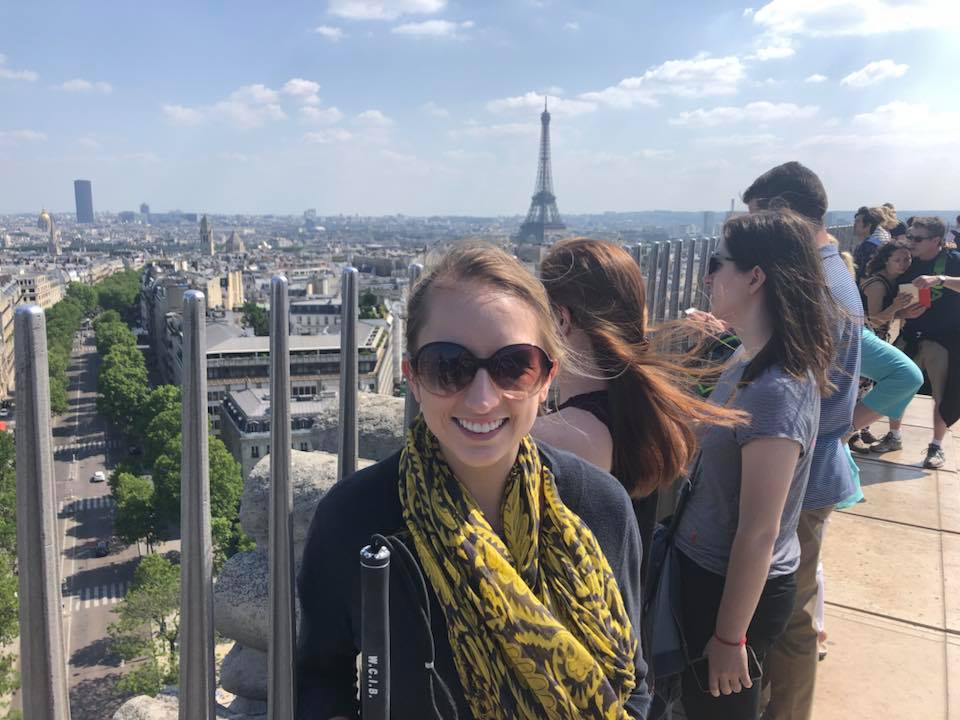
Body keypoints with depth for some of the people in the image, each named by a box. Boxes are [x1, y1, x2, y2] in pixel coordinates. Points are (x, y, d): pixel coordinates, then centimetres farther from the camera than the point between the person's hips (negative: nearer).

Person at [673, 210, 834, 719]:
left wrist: (730, 638, -17)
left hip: (736, 589, -8)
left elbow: (758, 533, -25)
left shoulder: (775, 392, -30)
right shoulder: (750, 362, -1)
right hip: (707, 569, 8)